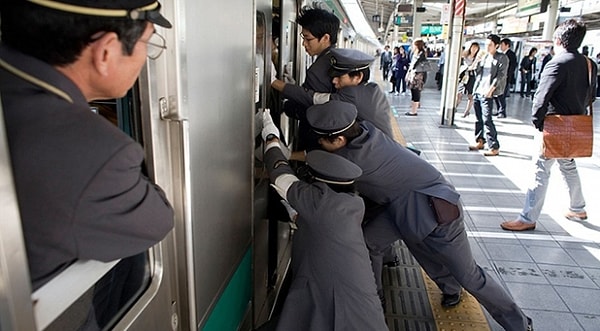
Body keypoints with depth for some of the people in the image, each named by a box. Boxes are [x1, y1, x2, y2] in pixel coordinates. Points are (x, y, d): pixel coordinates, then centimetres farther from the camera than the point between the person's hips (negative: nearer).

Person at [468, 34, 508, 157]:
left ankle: (494, 147, -9)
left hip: (487, 93, -7)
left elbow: (500, 75, -12)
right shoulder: (484, 56, 16)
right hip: (477, 91, 7)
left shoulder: (502, 58, -4)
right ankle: (480, 141, 25)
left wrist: (491, 89, -18)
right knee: (479, 118, 13)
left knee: (487, 119, -12)